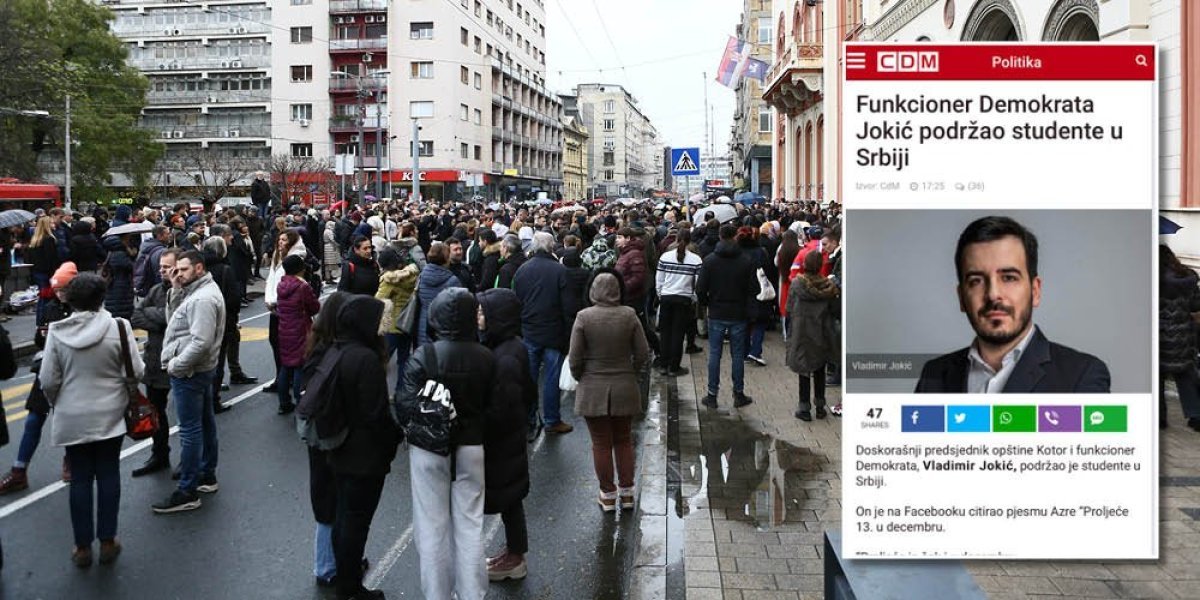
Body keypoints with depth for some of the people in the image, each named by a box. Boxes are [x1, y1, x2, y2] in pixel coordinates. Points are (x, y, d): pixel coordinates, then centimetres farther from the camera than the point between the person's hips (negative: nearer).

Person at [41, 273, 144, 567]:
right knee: (108, 476, 11)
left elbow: (48, 381, -5)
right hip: (109, 415, -1)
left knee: (80, 479, 10)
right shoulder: (118, 327, -14)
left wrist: (58, 405, 14)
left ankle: (83, 547, 18)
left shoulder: (57, 332, -9)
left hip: (72, 418, 1)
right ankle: (107, 542, 18)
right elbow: (136, 371, -11)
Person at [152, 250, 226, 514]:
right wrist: (176, 292, 0)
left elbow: (201, 342, -27)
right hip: (200, 370, 11)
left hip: (189, 373, -11)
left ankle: (187, 493, -1)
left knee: (190, 430, -6)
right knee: (205, 422, 18)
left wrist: (176, 365, -18)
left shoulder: (203, 299, -21)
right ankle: (207, 476, 30)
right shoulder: (196, 292, 13)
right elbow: (173, 320, 11)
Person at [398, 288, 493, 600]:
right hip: (471, 448, 2)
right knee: (470, 526, 13)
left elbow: (405, 407, -17)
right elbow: (491, 405, -4)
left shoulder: (422, 357, -16)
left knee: (433, 527, 11)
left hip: (429, 449, -2)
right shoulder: (486, 358, -10)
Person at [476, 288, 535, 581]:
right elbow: (528, 393, 11)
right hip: (509, 438, 9)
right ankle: (515, 553, 33)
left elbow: (500, 409, -24)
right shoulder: (514, 347, 2)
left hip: (501, 443, -9)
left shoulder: (504, 358, -26)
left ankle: (515, 557, 22)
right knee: (511, 497, 19)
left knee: (507, 499, 6)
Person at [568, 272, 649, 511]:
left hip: (593, 390, -2)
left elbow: (575, 358, -10)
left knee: (601, 444, 9)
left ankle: (608, 495, 18)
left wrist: (581, 378, 8)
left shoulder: (584, 317, -12)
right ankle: (626, 492, 24)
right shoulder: (629, 315, -7)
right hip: (625, 388, 2)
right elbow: (643, 354, -4)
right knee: (624, 440, 16)